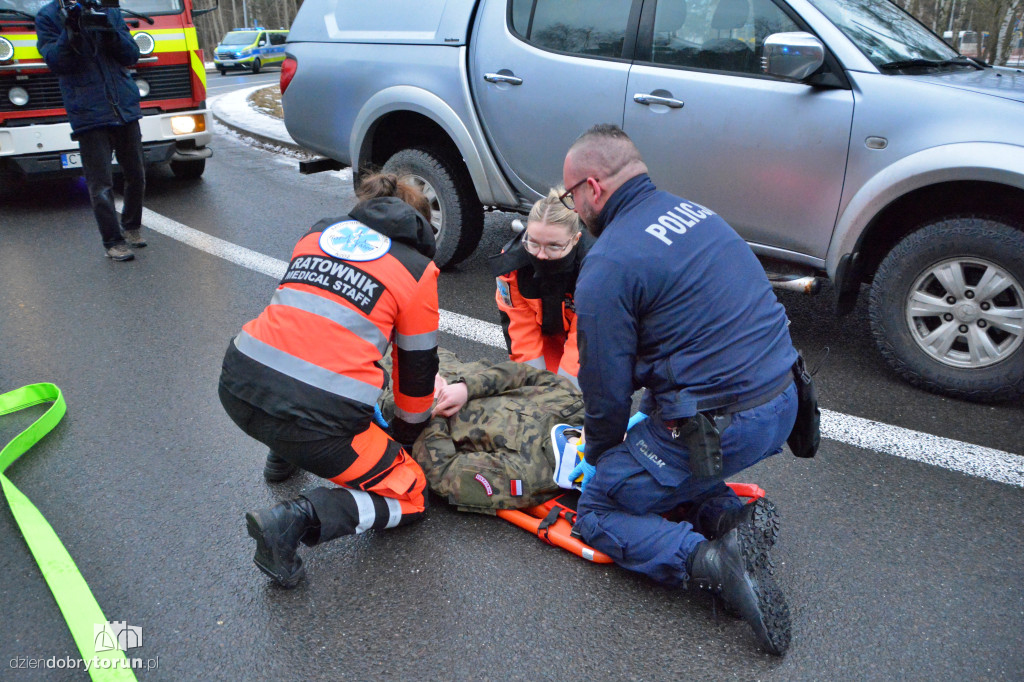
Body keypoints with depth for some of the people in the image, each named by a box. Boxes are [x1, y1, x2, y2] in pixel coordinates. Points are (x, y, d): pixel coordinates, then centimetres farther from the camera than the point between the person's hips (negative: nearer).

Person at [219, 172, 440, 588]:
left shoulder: (321, 231, 20)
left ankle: (283, 452, 38)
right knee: (410, 497, 12)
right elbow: (418, 367, 13)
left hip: (238, 385, 7)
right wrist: (407, 434, 30)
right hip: (318, 411, -6)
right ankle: (299, 518, -9)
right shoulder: (418, 270, 6)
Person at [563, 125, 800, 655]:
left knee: (598, 510, 9)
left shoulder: (608, 265, -16)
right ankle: (731, 516, 9)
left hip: (722, 427, -8)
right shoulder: (693, 211, 11)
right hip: (782, 403, 9)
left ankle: (712, 561, -11)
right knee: (649, 443, 30)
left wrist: (598, 454, 12)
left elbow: (606, 388, -12)